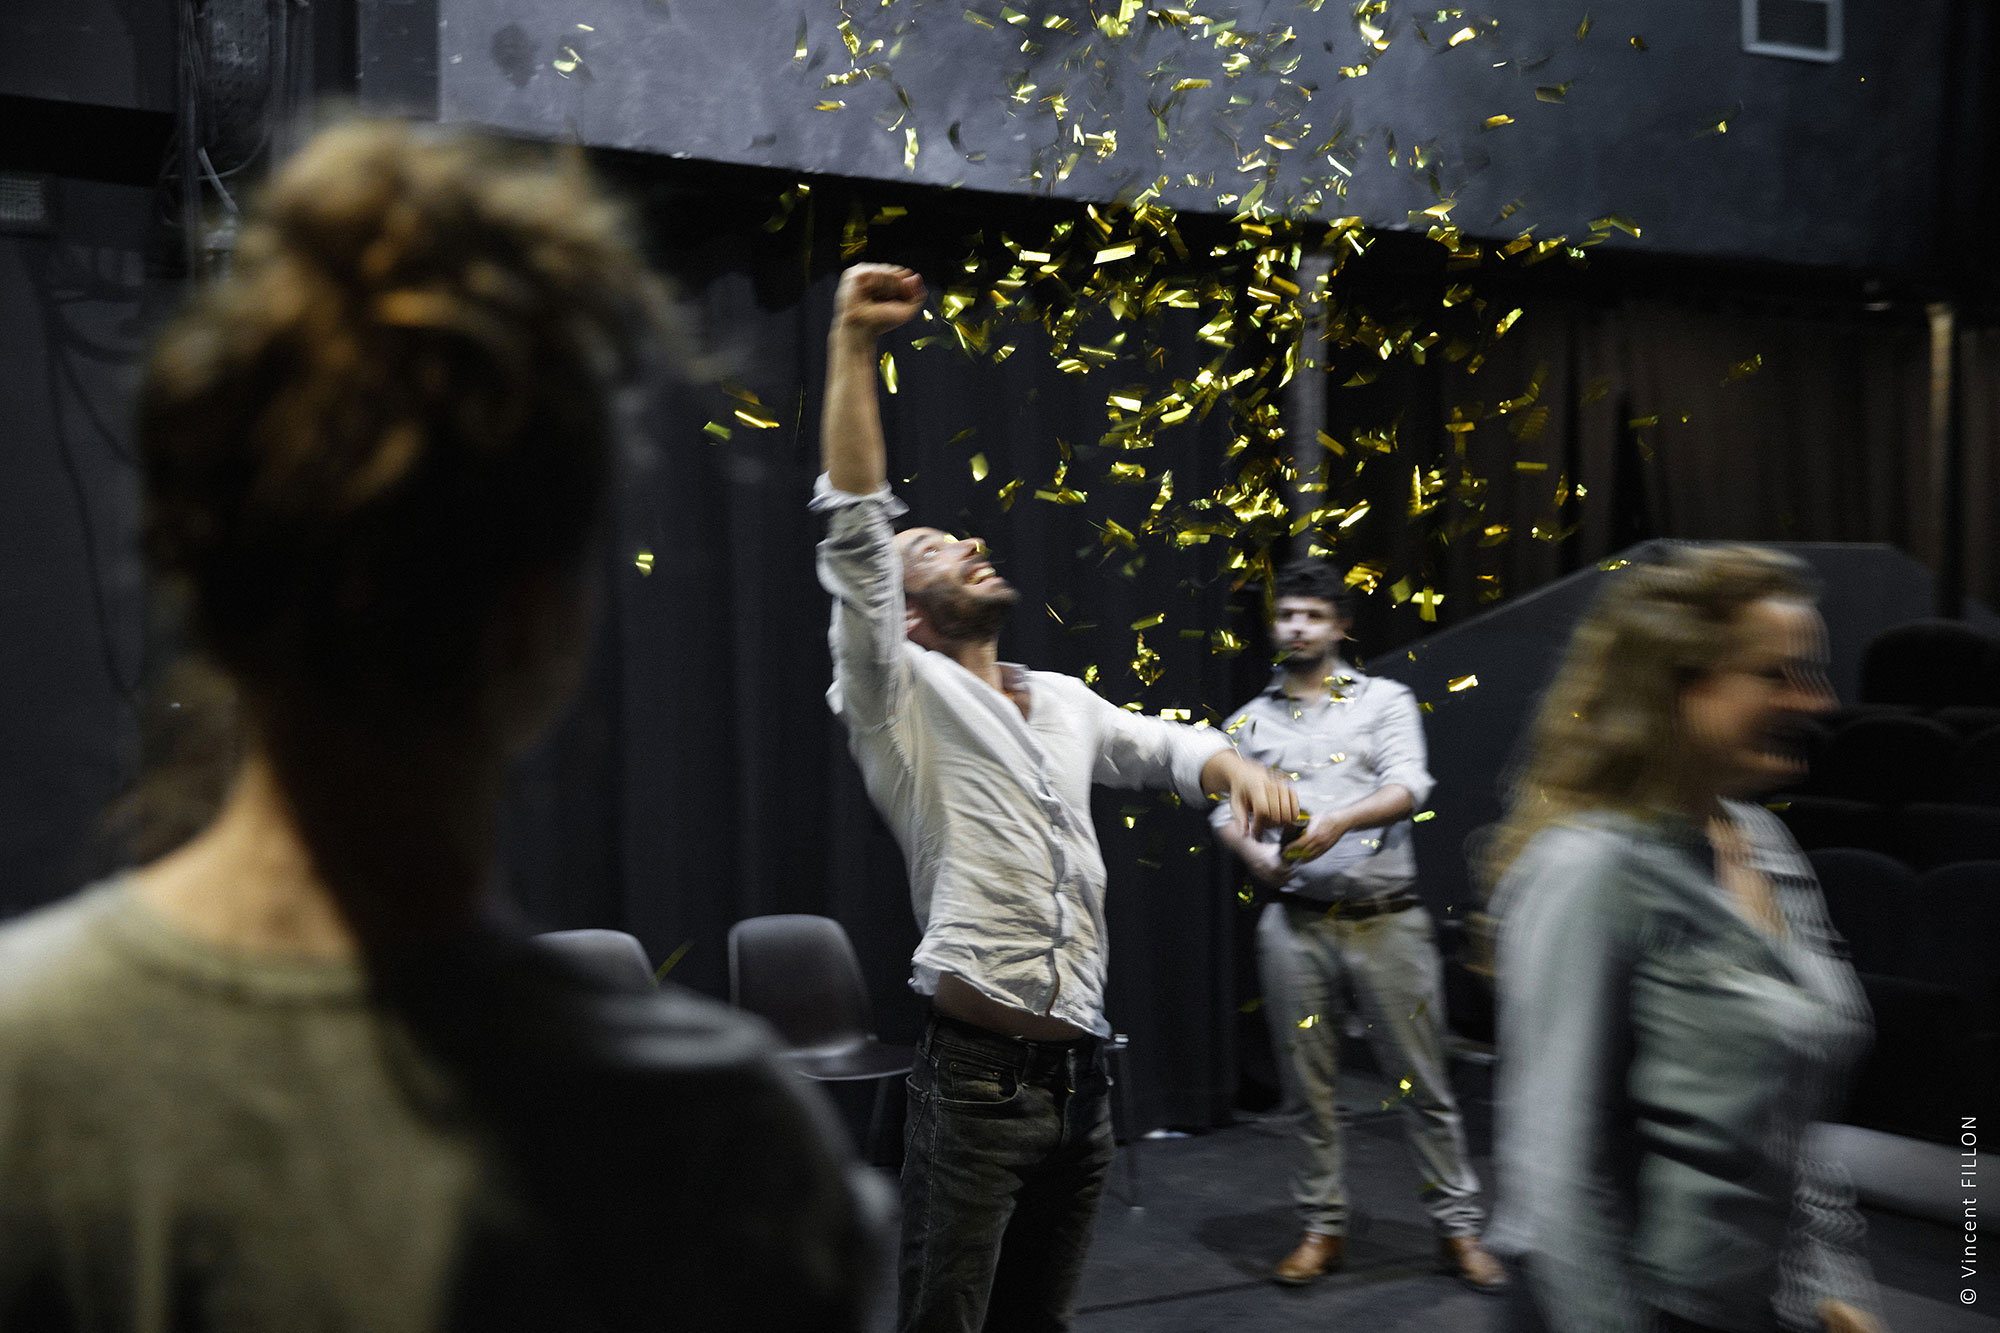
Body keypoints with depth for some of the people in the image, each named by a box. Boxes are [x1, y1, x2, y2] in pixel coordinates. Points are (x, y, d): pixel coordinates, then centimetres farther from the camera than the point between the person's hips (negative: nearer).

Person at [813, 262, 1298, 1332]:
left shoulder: (1064, 703, 18)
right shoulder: (900, 697, -3)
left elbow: (1164, 746, 30)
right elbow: (854, 529, -12)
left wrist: (1237, 770, 5)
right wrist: (853, 348, -16)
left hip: (1081, 1079, 6)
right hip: (978, 1076, -6)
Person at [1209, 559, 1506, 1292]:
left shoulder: (1385, 700, 7)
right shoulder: (1248, 723, 14)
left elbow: (1408, 786, -7)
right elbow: (1226, 808, 8)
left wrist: (1339, 821, -23)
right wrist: (1254, 853, -13)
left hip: (1387, 920, -2)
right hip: (1295, 924, 2)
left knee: (1422, 1080, 2)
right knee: (1311, 1085, 7)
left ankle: (1458, 1229, 13)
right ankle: (1322, 1228, 19)